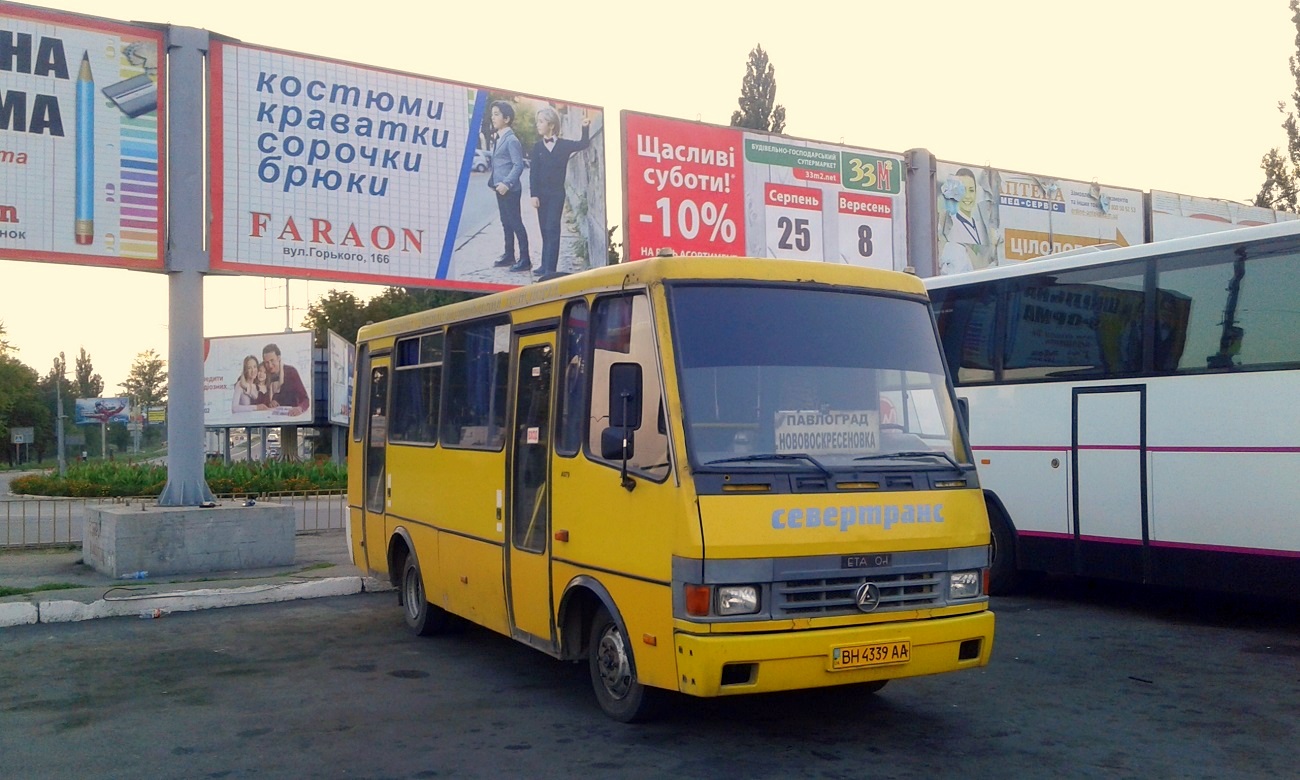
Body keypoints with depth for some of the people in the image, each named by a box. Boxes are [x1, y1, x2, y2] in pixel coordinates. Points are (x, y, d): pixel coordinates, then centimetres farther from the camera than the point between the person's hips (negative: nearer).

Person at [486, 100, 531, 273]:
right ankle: (509, 255, 24)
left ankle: (524, 259, 0)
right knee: (506, 222, 15)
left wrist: (507, 183, -23)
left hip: (509, 189, -9)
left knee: (515, 223, -5)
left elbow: (518, 165, -18)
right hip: (500, 187, 9)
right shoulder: (497, 138, 11)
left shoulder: (511, 140, -14)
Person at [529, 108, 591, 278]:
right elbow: (533, 172, 1)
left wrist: (585, 128, -11)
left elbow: (584, 144, 2)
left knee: (552, 229, -8)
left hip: (557, 193, -3)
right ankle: (545, 266, 14)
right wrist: (534, 194, -7)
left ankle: (550, 268, -11)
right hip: (541, 193, 3)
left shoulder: (564, 145, 1)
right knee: (545, 230, 7)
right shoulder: (538, 146, 5)